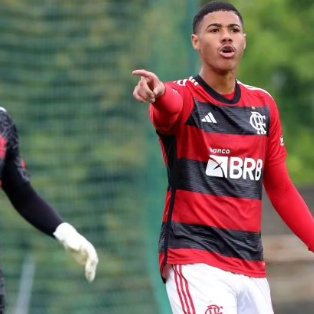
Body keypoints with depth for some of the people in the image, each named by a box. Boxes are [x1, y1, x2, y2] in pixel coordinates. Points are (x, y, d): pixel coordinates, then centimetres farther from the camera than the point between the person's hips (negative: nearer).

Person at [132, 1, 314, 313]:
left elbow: (280, 188, 15)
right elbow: (171, 105, -31)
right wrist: (158, 94, -55)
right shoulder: (184, 96, -5)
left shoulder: (264, 105, 12)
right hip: (194, 261, -6)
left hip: (251, 265, 6)